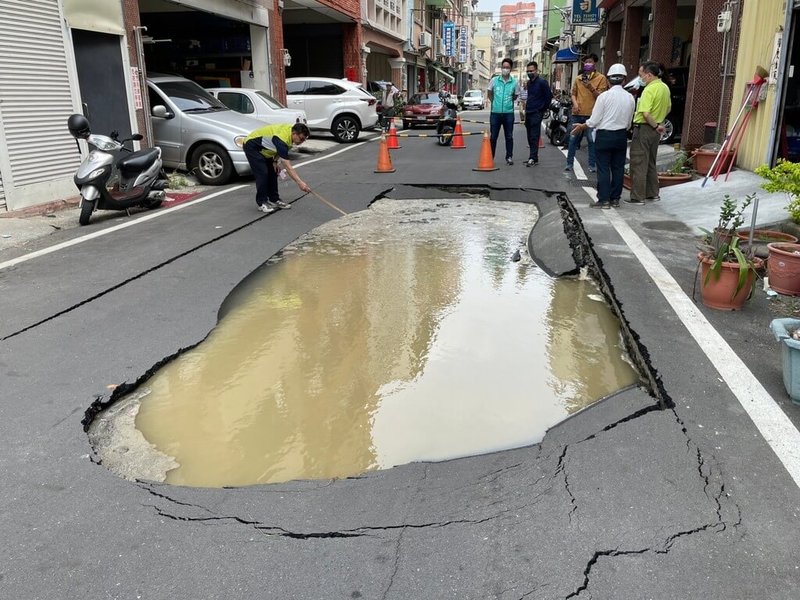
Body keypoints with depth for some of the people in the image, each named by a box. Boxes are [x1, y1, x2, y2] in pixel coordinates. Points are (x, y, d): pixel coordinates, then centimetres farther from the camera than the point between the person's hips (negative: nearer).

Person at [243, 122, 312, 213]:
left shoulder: (292, 129, -10)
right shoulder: (283, 139, -36)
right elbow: (288, 166, -39)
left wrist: (275, 160, -4)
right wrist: (299, 182, -45)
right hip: (252, 146, -9)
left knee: (273, 172, 6)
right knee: (262, 173, -15)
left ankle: (274, 199, 13)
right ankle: (262, 203, -4)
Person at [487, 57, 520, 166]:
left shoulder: (514, 83, 0)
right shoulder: (494, 80, 0)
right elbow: (489, 93, 14)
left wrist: (508, 103, 10)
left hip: (508, 113, 0)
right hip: (495, 112, 0)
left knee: (509, 136, 5)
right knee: (493, 136, 4)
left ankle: (509, 157, 13)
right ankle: (490, 157, 13)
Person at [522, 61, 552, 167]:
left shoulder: (542, 82, -8)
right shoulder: (529, 83, 14)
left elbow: (549, 96, -8)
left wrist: (543, 109, -4)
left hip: (536, 113, -8)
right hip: (528, 113, 8)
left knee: (534, 137, -11)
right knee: (530, 137, 10)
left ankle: (533, 158, -13)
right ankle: (533, 157, 16)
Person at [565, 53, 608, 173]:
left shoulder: (601, 78, 1)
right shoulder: (579, 78, 15)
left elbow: (600, 96, -6)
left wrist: (591, 88, -22)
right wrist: (575, 103, -1)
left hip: (592, 114, -4)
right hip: (577, 113, 4)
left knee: (592, 141, 1)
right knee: (573, 139, 5)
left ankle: (592, 165, 7)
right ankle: (569, 163, 11)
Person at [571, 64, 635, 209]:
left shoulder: (604, 96, -13)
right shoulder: (630, 98, 2)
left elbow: (594, 121, -11)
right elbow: (629, 123, 7)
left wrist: (581, 127, 5)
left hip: (604, 135, -5)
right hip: (621, 136, 5)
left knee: (603, 168, -1)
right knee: (618, 168, 10)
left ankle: (604, 199, -3)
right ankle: (615, 198, 16)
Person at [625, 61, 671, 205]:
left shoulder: (650, 89, -19)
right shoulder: (665, 87, 10)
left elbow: (645, 113, -28)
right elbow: (668, 108, 23)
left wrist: (655, 125, -15)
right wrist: (659, 121, 19)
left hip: (644, 128, -9)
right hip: (656, 131, 9)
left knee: (638, 164, -4)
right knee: (651, 163, 18)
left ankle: (638, 197, -2)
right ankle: (653, 193, 25)